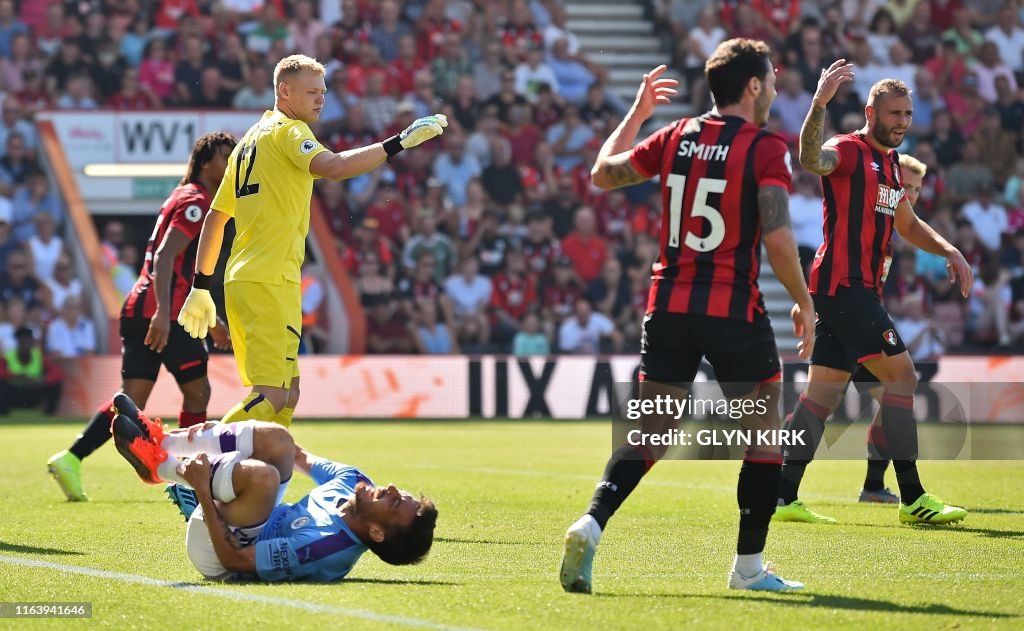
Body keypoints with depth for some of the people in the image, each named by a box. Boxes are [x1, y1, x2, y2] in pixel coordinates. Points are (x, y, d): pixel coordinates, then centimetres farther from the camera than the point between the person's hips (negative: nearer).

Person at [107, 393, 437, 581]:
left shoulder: (328, 548, -36)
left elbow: (235, 560, -32)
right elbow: (302, 458, 8)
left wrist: (203, 490, -29)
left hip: (215, 553, -9)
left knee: (262, 475, -35)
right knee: (276, 439, 0)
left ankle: (159, 465, -9)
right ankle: (160, 441, 10)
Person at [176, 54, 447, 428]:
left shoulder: (250, 140, 21)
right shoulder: (288, 130, -5)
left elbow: (215, 217, 23)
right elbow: (332, 167, -26)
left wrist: (201, 286, 25)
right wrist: (400, 142, -25)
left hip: (241, 280, 10)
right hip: (269, 283, -10)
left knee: (285, 396, 11)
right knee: (272, 397, -14)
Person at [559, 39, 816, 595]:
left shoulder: (675, 137, 7)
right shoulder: (767, 149, -8)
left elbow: (603, 173, 20)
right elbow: (778, 240, -16)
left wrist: (636, 113, 32)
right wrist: (804, 303, -2)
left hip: (669, 306, 5)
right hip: (735, 310, -5)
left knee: (650, 434, 10)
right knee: (765, 431, 11)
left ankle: (590, 525, -12)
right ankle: (749, 566, 12)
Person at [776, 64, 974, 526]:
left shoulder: (891, 163, 20)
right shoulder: (849, 151, -9)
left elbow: (907, 224, 34)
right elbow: (811, 160, -33)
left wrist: (949, 251, 19)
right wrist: (820, 102, -47)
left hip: (859, 288, 9)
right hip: (842, 284, -9)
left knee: (823, 392, 7)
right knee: (901, 375, -11)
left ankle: (784, 498, 7)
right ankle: (912, 499, -9)